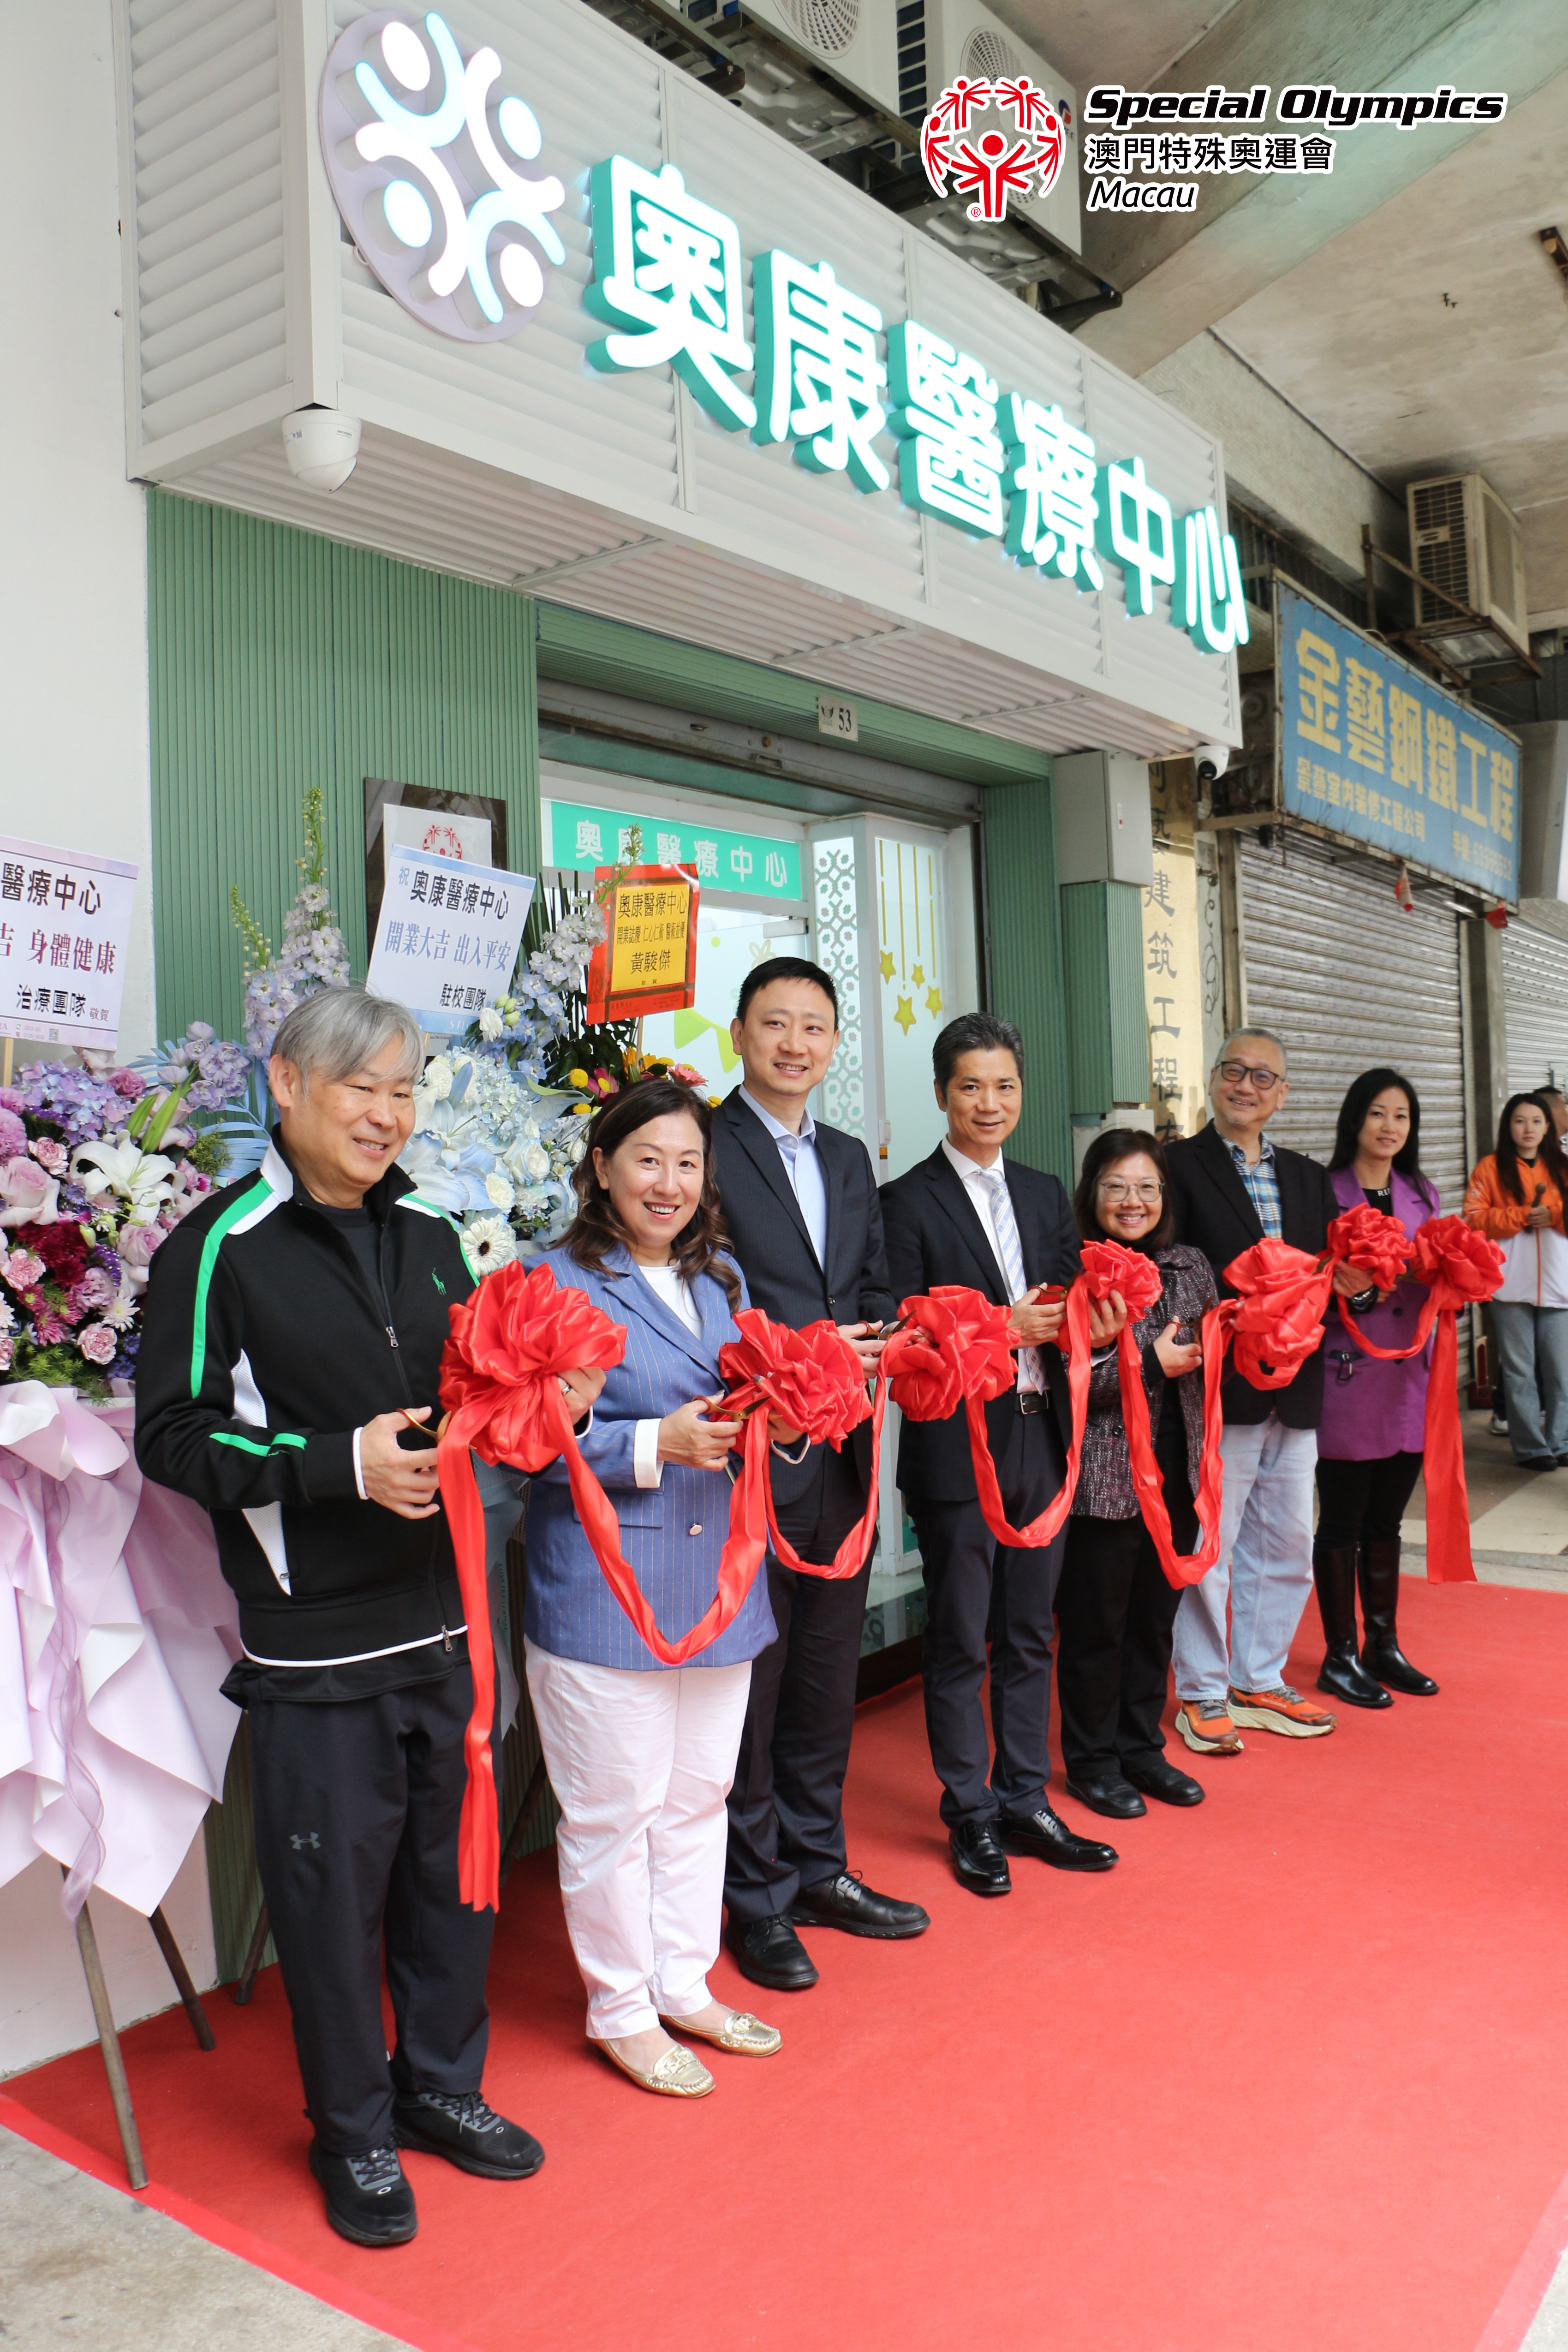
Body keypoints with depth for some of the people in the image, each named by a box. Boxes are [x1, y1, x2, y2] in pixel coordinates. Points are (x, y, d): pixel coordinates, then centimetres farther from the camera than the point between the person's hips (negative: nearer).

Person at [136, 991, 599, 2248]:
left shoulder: (431, 1235, 9)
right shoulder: (221, 1246, -9)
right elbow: (173, 1434, -12)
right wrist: (340, 1466, -22)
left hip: (447, 1618, 6)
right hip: (317, 1641, -5)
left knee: (456, 1860, 16)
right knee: (335, 1883, 7)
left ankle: (441, 2085, 38)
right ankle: (354, 2134, 30)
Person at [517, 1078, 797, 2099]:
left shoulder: (722, 1277, 11)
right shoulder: (558, 1282, -11)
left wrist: (770, 1421, -6)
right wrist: (655, 1444, -24)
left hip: (718, 1580, 7)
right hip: (603, 1589, -7)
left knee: (699, 1794, 18)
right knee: (615, 1807, 6)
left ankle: (686, 1985, 36)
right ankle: (621, 2009, 26)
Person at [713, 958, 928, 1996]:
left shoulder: (850, 1159, 14)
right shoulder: (704, 1148, -9)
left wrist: (882, 1350, -3)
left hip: (842, 1453, 7)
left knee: (828, 1675, 18)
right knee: (750, 1683, 5)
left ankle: (819, 1868, 34)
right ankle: (757, 1901, 21)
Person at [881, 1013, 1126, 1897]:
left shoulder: (1047, 1194, 12)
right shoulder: (911, 1201, -7)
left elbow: (1071, 1305, 13)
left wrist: (1093, 1328, -9)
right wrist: (999, 1331, -20)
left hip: (1042, 1442, 6)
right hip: (958, 1449, -5)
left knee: (1030, 1634, 15)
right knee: (961, 1642, 6)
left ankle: (1027, 1803, 29)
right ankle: (972, 1816, 21)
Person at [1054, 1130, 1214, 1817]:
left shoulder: (1191, 1268, 8)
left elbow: (1208, 1365, 19)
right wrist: (1149, 1361, -19)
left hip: (1176, 1471, 6)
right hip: (1104, 1474, -5)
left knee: (1157, 1613, 15)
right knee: (1096, 1620, 6)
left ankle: (1142, 1747, 32)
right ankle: (1092, 1761, 23)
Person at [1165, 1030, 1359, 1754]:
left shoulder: (1308, 1177, 16)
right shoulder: (1178, 1165, -4)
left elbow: (1333, 1272, 12)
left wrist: (1347, 1282, -10)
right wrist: (1237, 1287, -27)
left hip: (1293, 1392, 7)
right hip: (1217, 1387, -6)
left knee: (1285, 1545, 14)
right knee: (1207, 1545, 2)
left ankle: (1258, 1682, 30)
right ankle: (1202, 1695, 17)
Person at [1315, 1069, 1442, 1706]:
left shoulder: (1423, 1194, 11)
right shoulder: (1324, 1191, -7)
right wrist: (1353, 1288, -26)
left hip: (1409, 1375, 6)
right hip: (1348, 1374, -6)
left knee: (1386, 1521, 15)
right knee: (1342, 1522, 4)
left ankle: (1383, 1646, 27)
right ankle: (1340, 1657, 15)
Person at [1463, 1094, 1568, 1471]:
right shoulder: (1492, 1167, 4)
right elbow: (1474, 1217, -3)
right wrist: (1520, 1216, -13)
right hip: (1510, 1285, -2)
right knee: (1520, 1371, 2)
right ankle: (1530, 1448, 9)